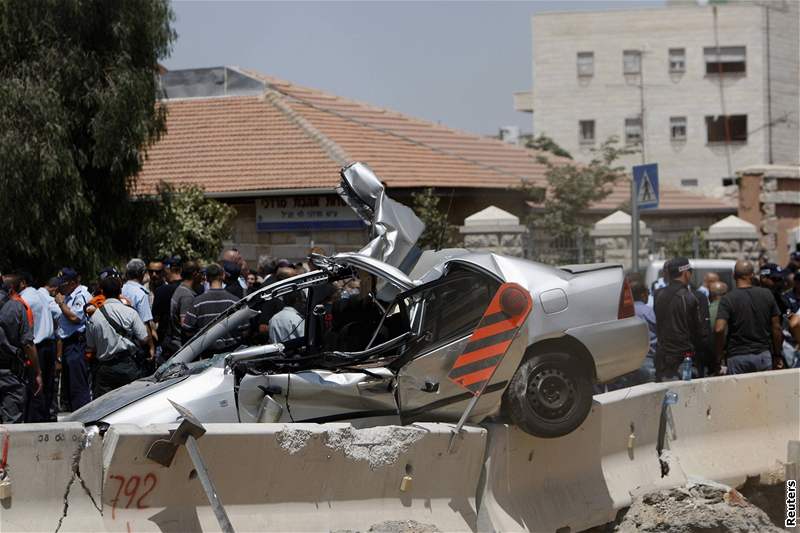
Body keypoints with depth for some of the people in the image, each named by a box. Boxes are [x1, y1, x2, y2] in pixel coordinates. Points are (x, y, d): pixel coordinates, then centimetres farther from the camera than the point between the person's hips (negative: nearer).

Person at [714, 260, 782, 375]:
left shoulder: (728, 299, -8)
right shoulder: (767, 295, 2)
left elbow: (719, 329, -19)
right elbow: (776, 328, 5)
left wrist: (719, 356, -6)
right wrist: (777, 355, 15)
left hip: (738, 357, -2)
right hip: (764, 355, 2)